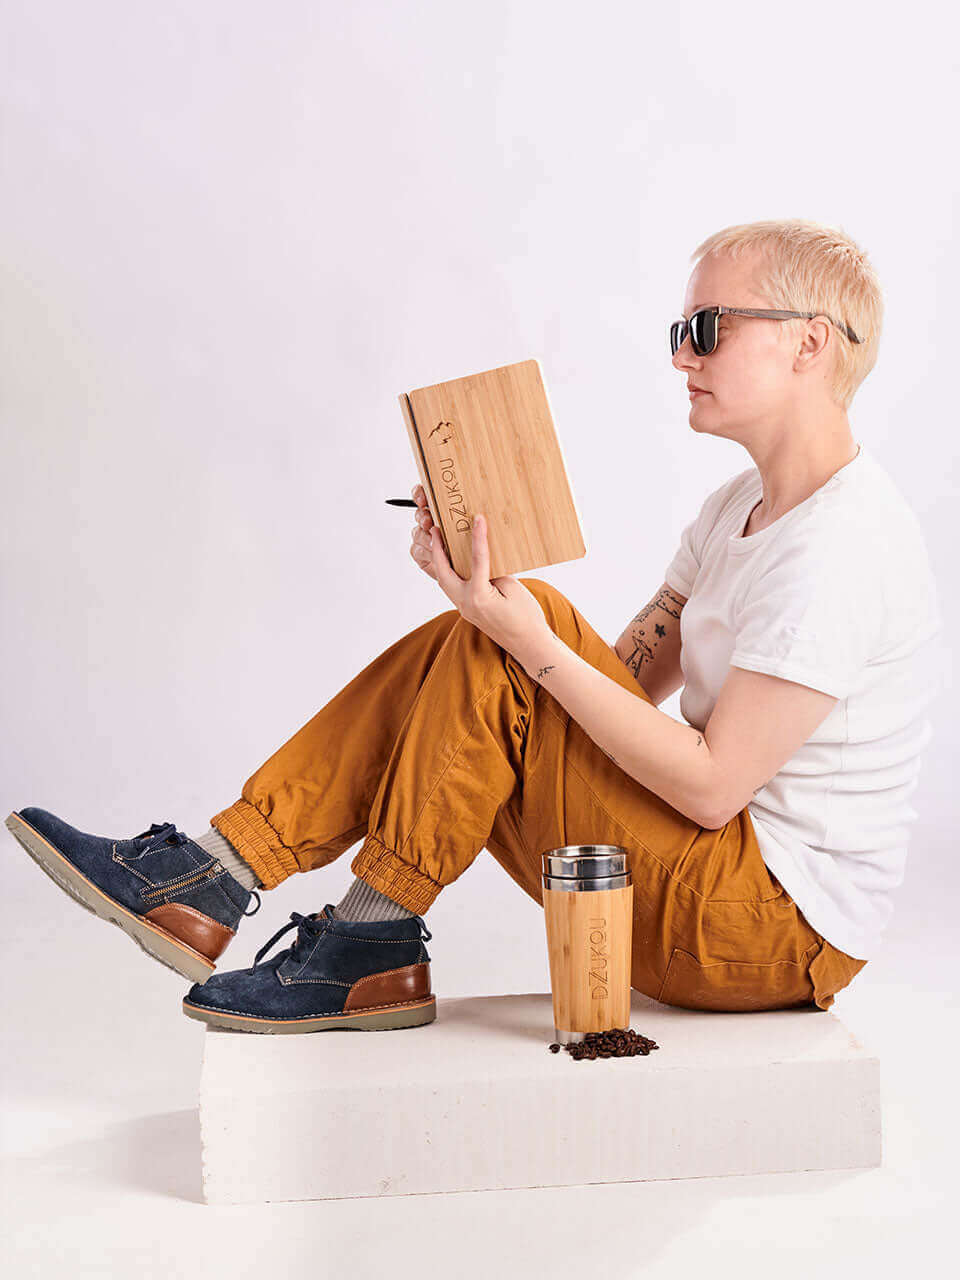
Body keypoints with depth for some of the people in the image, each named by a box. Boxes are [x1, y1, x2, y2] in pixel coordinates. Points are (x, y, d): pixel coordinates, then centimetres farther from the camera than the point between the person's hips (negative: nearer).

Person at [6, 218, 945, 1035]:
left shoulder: (841, 549, -20)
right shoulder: (739, 508, 12)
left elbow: (713, 785, -23)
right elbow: (625, 681, 9)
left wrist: (535, 642, -24)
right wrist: (497, 599, -7)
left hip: (779, 926, -9)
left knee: (494, 651, -21)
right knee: (457, 650, -1)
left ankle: (370, 942, -8)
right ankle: (212, 881, -5)